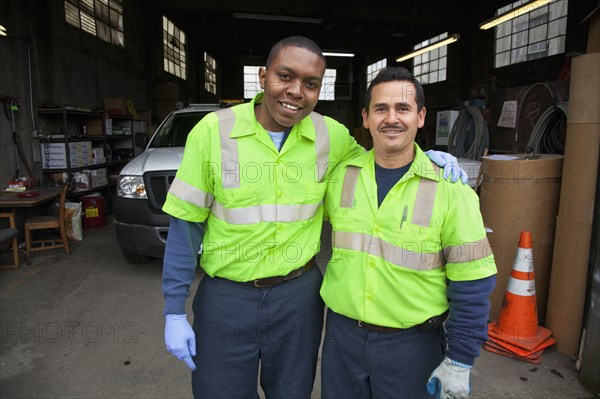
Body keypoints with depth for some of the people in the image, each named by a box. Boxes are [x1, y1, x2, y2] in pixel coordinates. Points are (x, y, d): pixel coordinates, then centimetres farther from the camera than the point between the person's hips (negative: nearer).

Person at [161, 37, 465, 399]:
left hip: (299, 294, 2)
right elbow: (187, 225, -7)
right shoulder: (213, 131, -12)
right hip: (225, 298, -1)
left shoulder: (331, 135, -6)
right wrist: (175, 311, -4)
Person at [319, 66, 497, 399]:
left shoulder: (450, 189, -11)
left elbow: (471, 284, -8)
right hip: (342, 333, 3)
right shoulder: (340, 175, -3)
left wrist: (459, 360, -6)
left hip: (413, 343, -2)